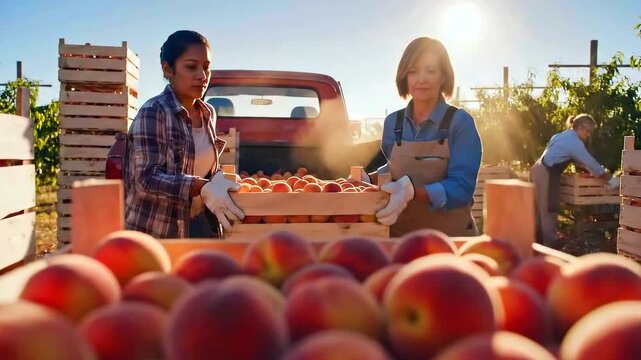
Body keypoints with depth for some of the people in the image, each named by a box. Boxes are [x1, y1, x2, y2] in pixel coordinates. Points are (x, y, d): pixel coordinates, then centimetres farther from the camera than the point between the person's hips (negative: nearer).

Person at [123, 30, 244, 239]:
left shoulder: (208, 114, 6)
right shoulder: (153, 112, -15)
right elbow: (147, 178, -21)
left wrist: (218, 178, -7)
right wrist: (203, 188, -34)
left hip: (198, 225, 7)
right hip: (155, 232, -6)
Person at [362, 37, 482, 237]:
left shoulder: (460, 122, -12)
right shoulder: (392, 123, -1)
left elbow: (462, 187, -21)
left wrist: (413, 191, -35)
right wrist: (369, 179, -4)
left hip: (450, 236, -4)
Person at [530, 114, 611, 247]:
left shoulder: (565, 136, 19)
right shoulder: (574, 142, -12)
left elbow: (577, 160, 28)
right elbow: (588, 161, -5)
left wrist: (595, 170, 25)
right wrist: (603, 173, 11)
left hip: (539, 171, 10)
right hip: (546, 175, -10)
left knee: (540, 210, 15)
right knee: (549, 211, -2)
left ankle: (538, 241, 24)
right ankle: (550, 244, 4)